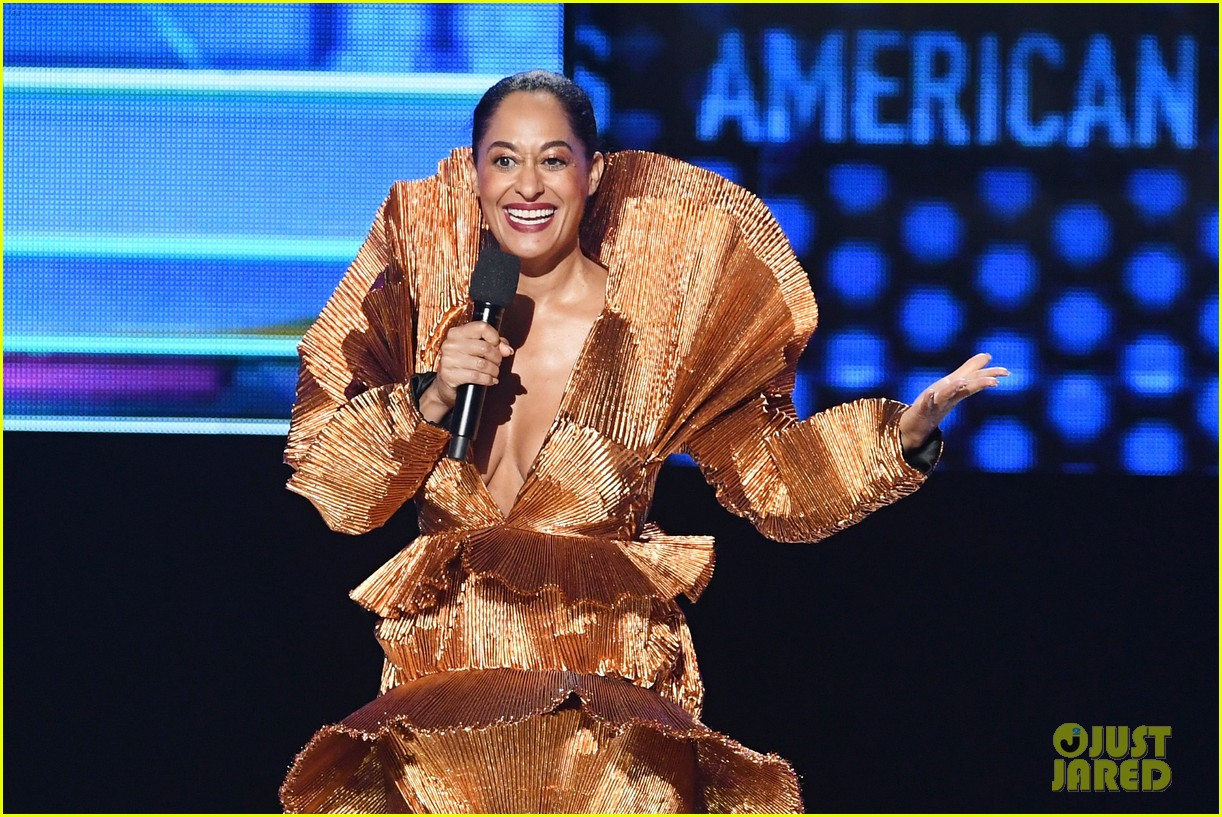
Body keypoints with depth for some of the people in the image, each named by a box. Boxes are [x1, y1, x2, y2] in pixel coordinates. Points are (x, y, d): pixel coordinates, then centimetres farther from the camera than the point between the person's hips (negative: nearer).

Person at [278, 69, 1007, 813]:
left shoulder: (659, 327, 2)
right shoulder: (420, 296, 6)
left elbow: (778, 480, 4)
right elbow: (333, 492, 5)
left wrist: (912, 427, -10)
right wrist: (428, 401, -11)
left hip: (609, 691, -2)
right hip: (443, 687, 2)